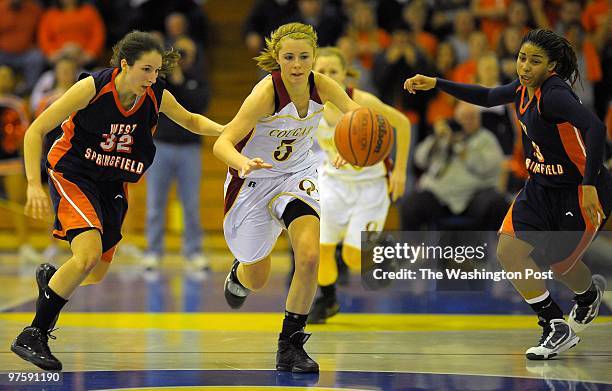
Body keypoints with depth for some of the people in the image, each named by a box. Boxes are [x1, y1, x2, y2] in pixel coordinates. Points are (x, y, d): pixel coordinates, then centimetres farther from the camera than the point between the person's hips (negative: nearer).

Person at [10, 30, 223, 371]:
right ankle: (32, 336, -19)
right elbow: (36, 131, -15)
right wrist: (34, 185, -22)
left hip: (114, 186, 5)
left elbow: (191, 120, 14)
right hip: (73, 176, -5)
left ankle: (51, 278, 43)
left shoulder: (157, 96, -8)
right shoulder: (93, 87, -21)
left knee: (95, 279, 8)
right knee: (88, 254, -28)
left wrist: (225, 130, -6)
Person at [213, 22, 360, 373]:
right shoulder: (267, 92, -30)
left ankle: (291, 345, -5)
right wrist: (242, 163, -56)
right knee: (257, 281, 10)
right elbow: (222, 143, -33)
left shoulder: (321, 85, -17)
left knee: (309, 256, -22)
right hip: (255, 179, -3)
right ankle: (239, 274, 51)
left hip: (298, 173, 3)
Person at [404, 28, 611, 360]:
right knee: (509, 251, 0)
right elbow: (488, 97, 20)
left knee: (559, 263, 3)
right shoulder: (525, 87, -1)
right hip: (542, 186, 8)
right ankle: (557, 328, 18)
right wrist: (436, 84, 13)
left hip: (581, 192, -8)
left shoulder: (553, 95, -27)